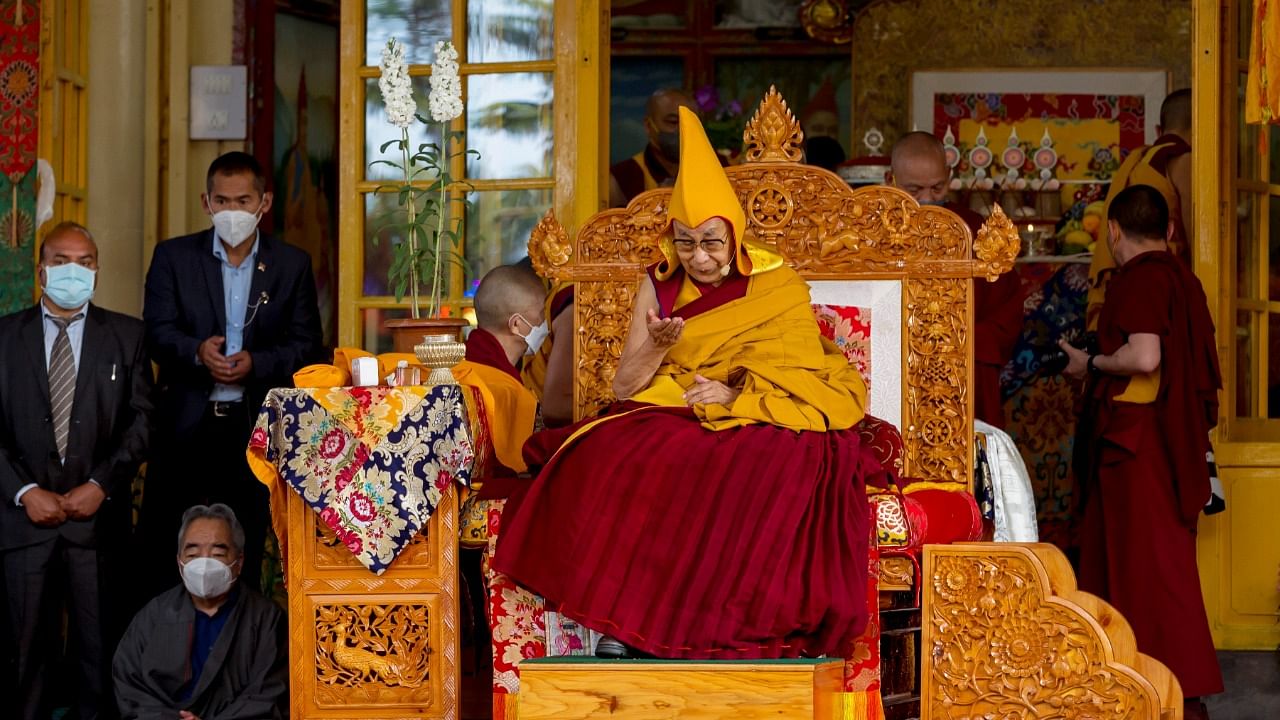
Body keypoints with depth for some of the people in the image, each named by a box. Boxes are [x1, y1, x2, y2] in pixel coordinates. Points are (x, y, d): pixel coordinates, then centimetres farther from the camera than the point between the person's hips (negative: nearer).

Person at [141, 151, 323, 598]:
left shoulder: (292, 265, 6)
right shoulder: (173, 257, 5)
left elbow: (306, 344, 2)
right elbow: (157, 332, -3)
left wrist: (255, 363, -16)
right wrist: (197, 351, -23)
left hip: (256, 427, 0)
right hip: (186, 423, 0)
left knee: (245, 558, 6)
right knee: (161, 549, -1)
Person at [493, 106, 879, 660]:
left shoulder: (778, 287, 5)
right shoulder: (659, 287, 11)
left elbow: (807, 383, 0)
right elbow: (623, 387, 7)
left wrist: (739, 395, -16)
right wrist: (656, 347, -13)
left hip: (753, 427, -1)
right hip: (665, 421, 2)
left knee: (787, 465, -38)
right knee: (621, 459, -34)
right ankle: (625, 618, -31)